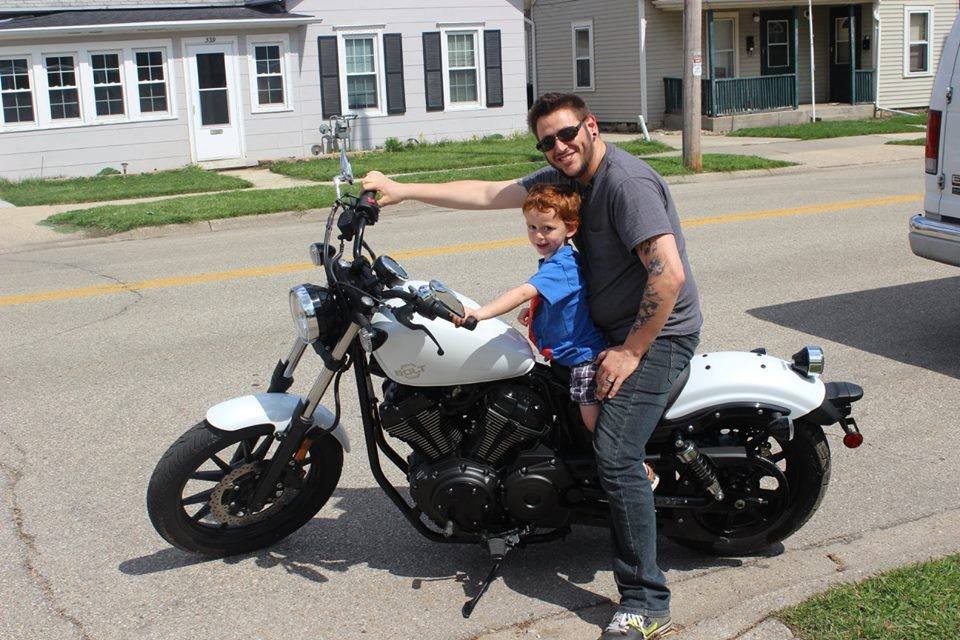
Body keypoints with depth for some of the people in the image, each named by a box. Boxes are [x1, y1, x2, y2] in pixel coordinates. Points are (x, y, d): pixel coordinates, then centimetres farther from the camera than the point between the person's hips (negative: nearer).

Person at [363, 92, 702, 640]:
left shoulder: (626, 181, -20)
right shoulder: (563, 178, 9)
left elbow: (669, 273, -27)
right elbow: (488, 194, 11)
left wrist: (631, 352, -22)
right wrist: (402, 190, 8)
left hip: (659, 335, -10)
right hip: (619, 332, 11)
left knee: (616, 454, -19)